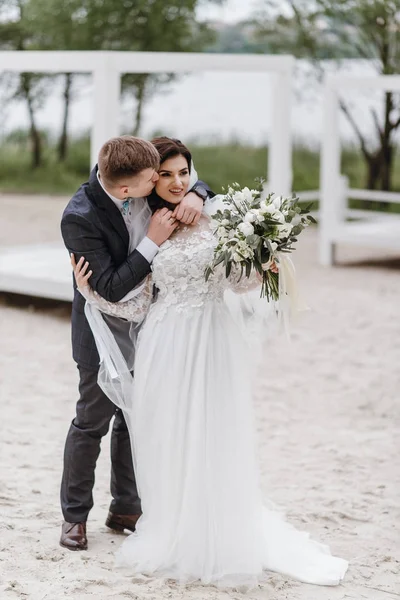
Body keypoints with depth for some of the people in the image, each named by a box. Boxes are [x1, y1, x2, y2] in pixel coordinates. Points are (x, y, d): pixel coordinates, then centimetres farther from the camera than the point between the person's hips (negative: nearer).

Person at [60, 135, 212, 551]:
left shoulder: (141, 180, -13)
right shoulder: (79, 218, -29)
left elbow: (193, 180, 4)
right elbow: (110, 288, -29)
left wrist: (194, 196, -19)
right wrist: (153, 241, -31)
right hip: (105, 333, -6)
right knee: (92, 421, 6)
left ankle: (125, 508, 30)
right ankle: (74, 516, 22)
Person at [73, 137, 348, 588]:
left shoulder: (215, 215, 2)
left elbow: (239, 282, 7)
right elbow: (138, 306, 7)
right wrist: (91, 293, -2)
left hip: (214, 342, -1)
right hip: (167, 347, 1)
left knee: (216, 444, 2)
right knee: (168, 444, 6)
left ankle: (221, 543, 17)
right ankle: (173, 539, 22)